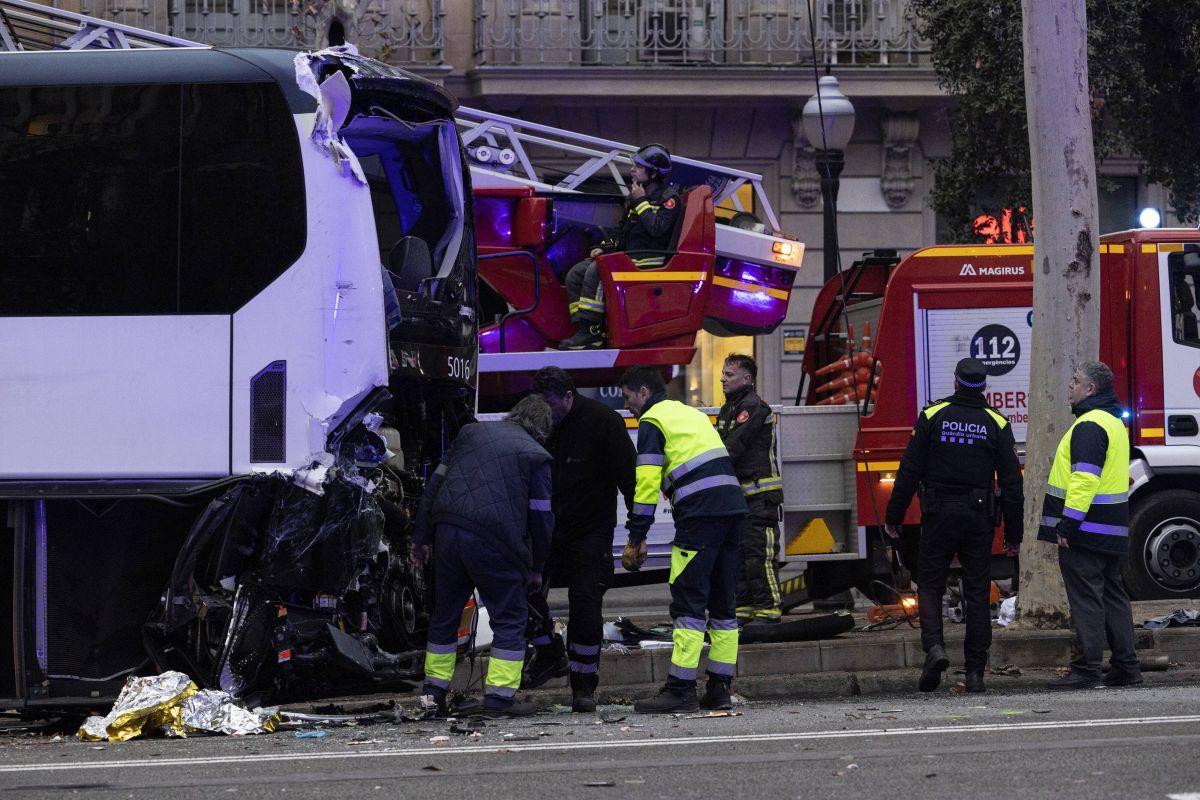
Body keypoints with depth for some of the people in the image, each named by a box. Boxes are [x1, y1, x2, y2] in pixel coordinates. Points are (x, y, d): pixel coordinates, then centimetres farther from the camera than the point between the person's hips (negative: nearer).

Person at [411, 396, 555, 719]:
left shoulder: (472, 432, 19)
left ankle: (434, 692, 22)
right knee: (509, 619, 6)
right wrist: (535, 568, 13)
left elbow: (435, 484, 17)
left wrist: (421, 538, 19)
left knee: (445, 615, 17)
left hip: (448, 533, 5)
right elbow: (541, 516, 3)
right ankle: (499, 697, 1)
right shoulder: (536, 456, 6)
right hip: (494, 543, -5)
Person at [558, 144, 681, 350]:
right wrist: (605, 247, 9)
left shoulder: (669, 198, -6)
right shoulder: (633, 197, 19)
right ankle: (584, 328, -10)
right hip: (628, 255, 9)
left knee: (597, 271, -29)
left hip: (651, 259, -9)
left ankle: (590, 332, -30)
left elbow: (658, 229, -21)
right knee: (575, 275, -3)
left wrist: (641, 202, -13)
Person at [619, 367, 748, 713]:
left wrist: (636, 538, -3)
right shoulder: (694, 414, 27)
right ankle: (720, 688, 11)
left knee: (688, 602, -8)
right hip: (733, 506, 8)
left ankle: (681, 689, -11)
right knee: (722, 603, 11)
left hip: (700, 514, -8)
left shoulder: (652, 421, 2)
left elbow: (647, 482, -6)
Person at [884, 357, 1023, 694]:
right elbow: (1012, 483, 2)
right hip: (980, 519, 1)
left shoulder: (933, 416, -1)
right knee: (977, 594, 6)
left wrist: (893, 517, 4)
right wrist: (1013, 534, 9)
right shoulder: (996, 424, 2)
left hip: (939, 515, -1)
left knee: (930, 585, 8)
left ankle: (934, 645, -16)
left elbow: (909, 472, -3)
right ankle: (975, 672, 4)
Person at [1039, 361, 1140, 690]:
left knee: (1085, 598, -8)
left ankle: (1087, 670, -8)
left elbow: (1084, 479, -24)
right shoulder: (1114, 422, 18)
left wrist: (1068, 524, -23)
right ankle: (1126, 667, 15)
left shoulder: (1090, 425, -15)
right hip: (1113, 532, 10)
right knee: (1113, 595, 13)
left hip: (1087, 529, -10)